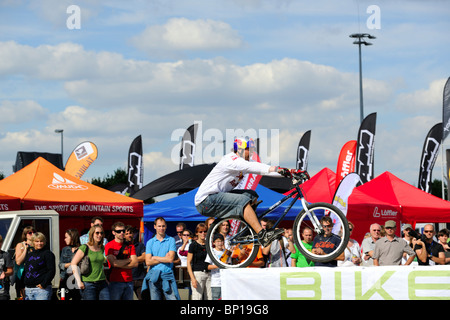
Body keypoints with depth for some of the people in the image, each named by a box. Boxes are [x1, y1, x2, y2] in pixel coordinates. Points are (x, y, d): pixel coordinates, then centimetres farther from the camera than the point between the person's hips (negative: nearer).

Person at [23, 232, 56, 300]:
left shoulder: (48, 254, -1)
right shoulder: (29, 254, 17)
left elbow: (51, 271, -9)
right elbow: (25, 270, 23)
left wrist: (44, 284, -15)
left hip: (42, 289, -6)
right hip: (28, 289, 6)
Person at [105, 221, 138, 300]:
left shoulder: (130, 245, 11)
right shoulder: (109, 246, -1)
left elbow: (135, 263, 2)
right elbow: (114, 263, -13)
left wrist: (119, 264, -9)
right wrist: (129, 260, -1)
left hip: (129, 281, 4)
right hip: (115, 282, -4)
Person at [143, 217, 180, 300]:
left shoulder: (171, 240, 5)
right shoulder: (150, 242, 9)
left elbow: (171, 259, -7)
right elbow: (148, 262, -1)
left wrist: (155, 257, 0)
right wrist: (164, 258, -4)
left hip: (167, 276, -2)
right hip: (153, 277, 2)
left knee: (173, 298, -11)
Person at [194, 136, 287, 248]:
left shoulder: (242, 162, 11)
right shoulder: (231, 160, -18)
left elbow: (259, 168, 4)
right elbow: (252, 167, -31)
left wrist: (283, 172, -8)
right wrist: (277, 169, -37)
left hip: (220, 195, 10)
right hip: (206, 201, -10)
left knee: (252, 195, 4)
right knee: (243, 201, -26)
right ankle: (262, 235, -31)